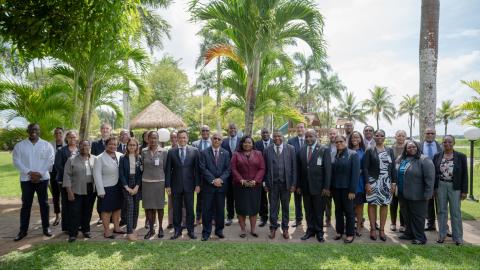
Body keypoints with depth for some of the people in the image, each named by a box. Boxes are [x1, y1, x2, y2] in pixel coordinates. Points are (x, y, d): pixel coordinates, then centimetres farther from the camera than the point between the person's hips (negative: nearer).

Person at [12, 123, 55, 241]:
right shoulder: (20, 145, 4)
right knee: (26, 204, 5)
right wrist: (29, 172, -15)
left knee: (44, 203, 6)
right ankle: (23, 230, 14)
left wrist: (40, 173, -14)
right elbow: (16, 161, -3)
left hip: (42, 179, 0)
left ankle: (46, 227, 16)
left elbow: (50, 161, -4)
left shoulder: (47, 145, 3)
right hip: (26, 179, 1)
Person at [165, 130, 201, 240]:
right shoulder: (171, 152, 4)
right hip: (176, 185, 1)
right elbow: (168, 170, 3)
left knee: (190, 208, 6)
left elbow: (197, 169, 0)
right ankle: (177, 230, 21)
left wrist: (197, 184, -4)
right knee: (176, 209, 8)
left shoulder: (194, 151, 1)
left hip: (189, 185, -1)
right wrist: (167, 185, -2)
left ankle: (190, 230, 19)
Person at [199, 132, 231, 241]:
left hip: (221, 185, 2)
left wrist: (220, 179, -13)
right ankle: (206, 232, 15)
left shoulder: (226, 153, 7)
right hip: (208, 185, -2)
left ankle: (219, 230, 24)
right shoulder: (204, 153, 0)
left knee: (220, 209, 9)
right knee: (207, 210, 3)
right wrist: (213, 180, -14)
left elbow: (228, 169, 2)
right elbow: (203, 169, -7)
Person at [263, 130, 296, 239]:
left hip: (286, 183, 0)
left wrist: (293, 184, -5)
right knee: (273, 207, 10)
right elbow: (265, 168, 2)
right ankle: (273, 228, 25)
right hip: (272, 183, 0)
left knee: (285, 207, 12)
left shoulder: (290, 149, -1)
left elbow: (294, 167, -2)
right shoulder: (267, 150, 1)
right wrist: (266, 184, -1)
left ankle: (285, 228, 28)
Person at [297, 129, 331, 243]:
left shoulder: (324, 150, -5)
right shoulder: (301, 151, 6)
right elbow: (299, 169, 7)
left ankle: (319, 232, 23)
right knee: (308, 211, 12)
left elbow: (328, 169, -7)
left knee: (319, 211, 8)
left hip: (318, 186, -3)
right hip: (305, 186, 3)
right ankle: (310, 230, 26)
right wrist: (299, 185, 4)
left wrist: (326, 187, -10)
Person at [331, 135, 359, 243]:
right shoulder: (333, 155, 5)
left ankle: (350, 234, 18)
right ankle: (339, 231, 26)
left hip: (347, 188, -4)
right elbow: (331, 171, 5)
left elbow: (355, 173, -11)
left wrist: (352, 190, -15)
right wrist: (330, 187, -1)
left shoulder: (353, 154, -6)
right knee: (338, 210, 13)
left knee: (348, 211, 6)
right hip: (335, 187, 4)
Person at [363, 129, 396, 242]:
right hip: (373, 181, -2)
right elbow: (365, 167, -5)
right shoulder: (369, 150, -1)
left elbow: (393, 167, 8)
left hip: (386, 182, 3)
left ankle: (382, 229, 15)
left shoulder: (390, 150, 8)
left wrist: (393, 182, 1)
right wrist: (367, 183, -11)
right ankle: (373, 229, 13)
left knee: (384, 205, 5)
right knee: (372, 204, 2)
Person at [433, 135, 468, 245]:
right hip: (441, 186, 2)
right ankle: (442, 235, 19)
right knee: (442, 211, 10)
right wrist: (433, 188, 1)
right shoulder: (437, 156, 3)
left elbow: (464, 174, -2)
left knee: (456, 211, 5)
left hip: (455, 187, -2)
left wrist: (464, 190, -5)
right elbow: (433, 172, 5)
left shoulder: (461, 156, -2)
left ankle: (458, 236, 15)